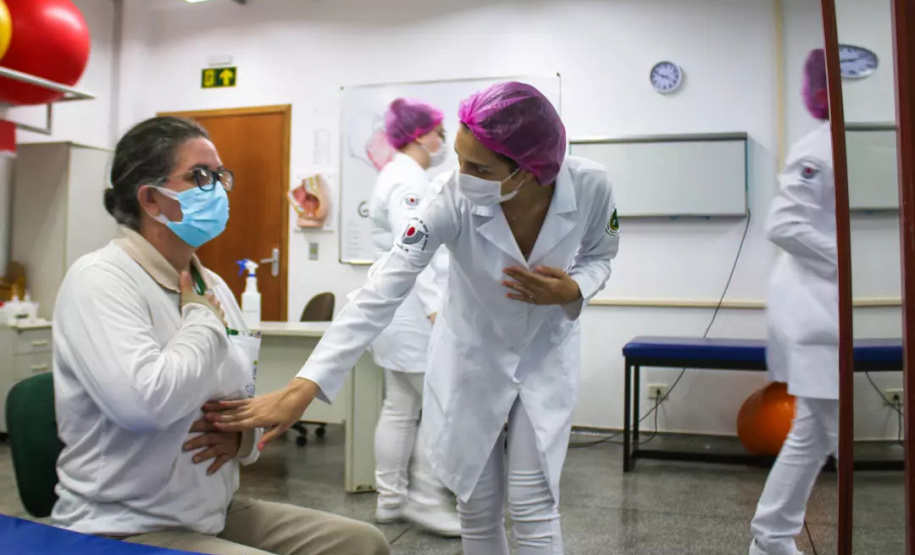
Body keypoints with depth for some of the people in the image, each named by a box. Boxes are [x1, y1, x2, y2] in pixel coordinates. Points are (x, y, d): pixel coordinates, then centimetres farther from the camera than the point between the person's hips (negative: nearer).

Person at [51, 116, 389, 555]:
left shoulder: (213, 286, 8)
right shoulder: (99, 280, -14)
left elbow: (249, 396, 17)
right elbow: (147, 401, -31)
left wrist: (242, 433, -5)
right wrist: (204, 318, -15)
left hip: (218, 514, 8)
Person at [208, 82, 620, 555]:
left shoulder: (591, 186, -24)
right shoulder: (456, 201, -30)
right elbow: (380, 293, -35)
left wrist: (573, 290, -27)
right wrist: (302, 388, -42)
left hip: (546, 355, 1)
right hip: (471, 356, 0)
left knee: (533, 511, 0)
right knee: (477, 509, 10)